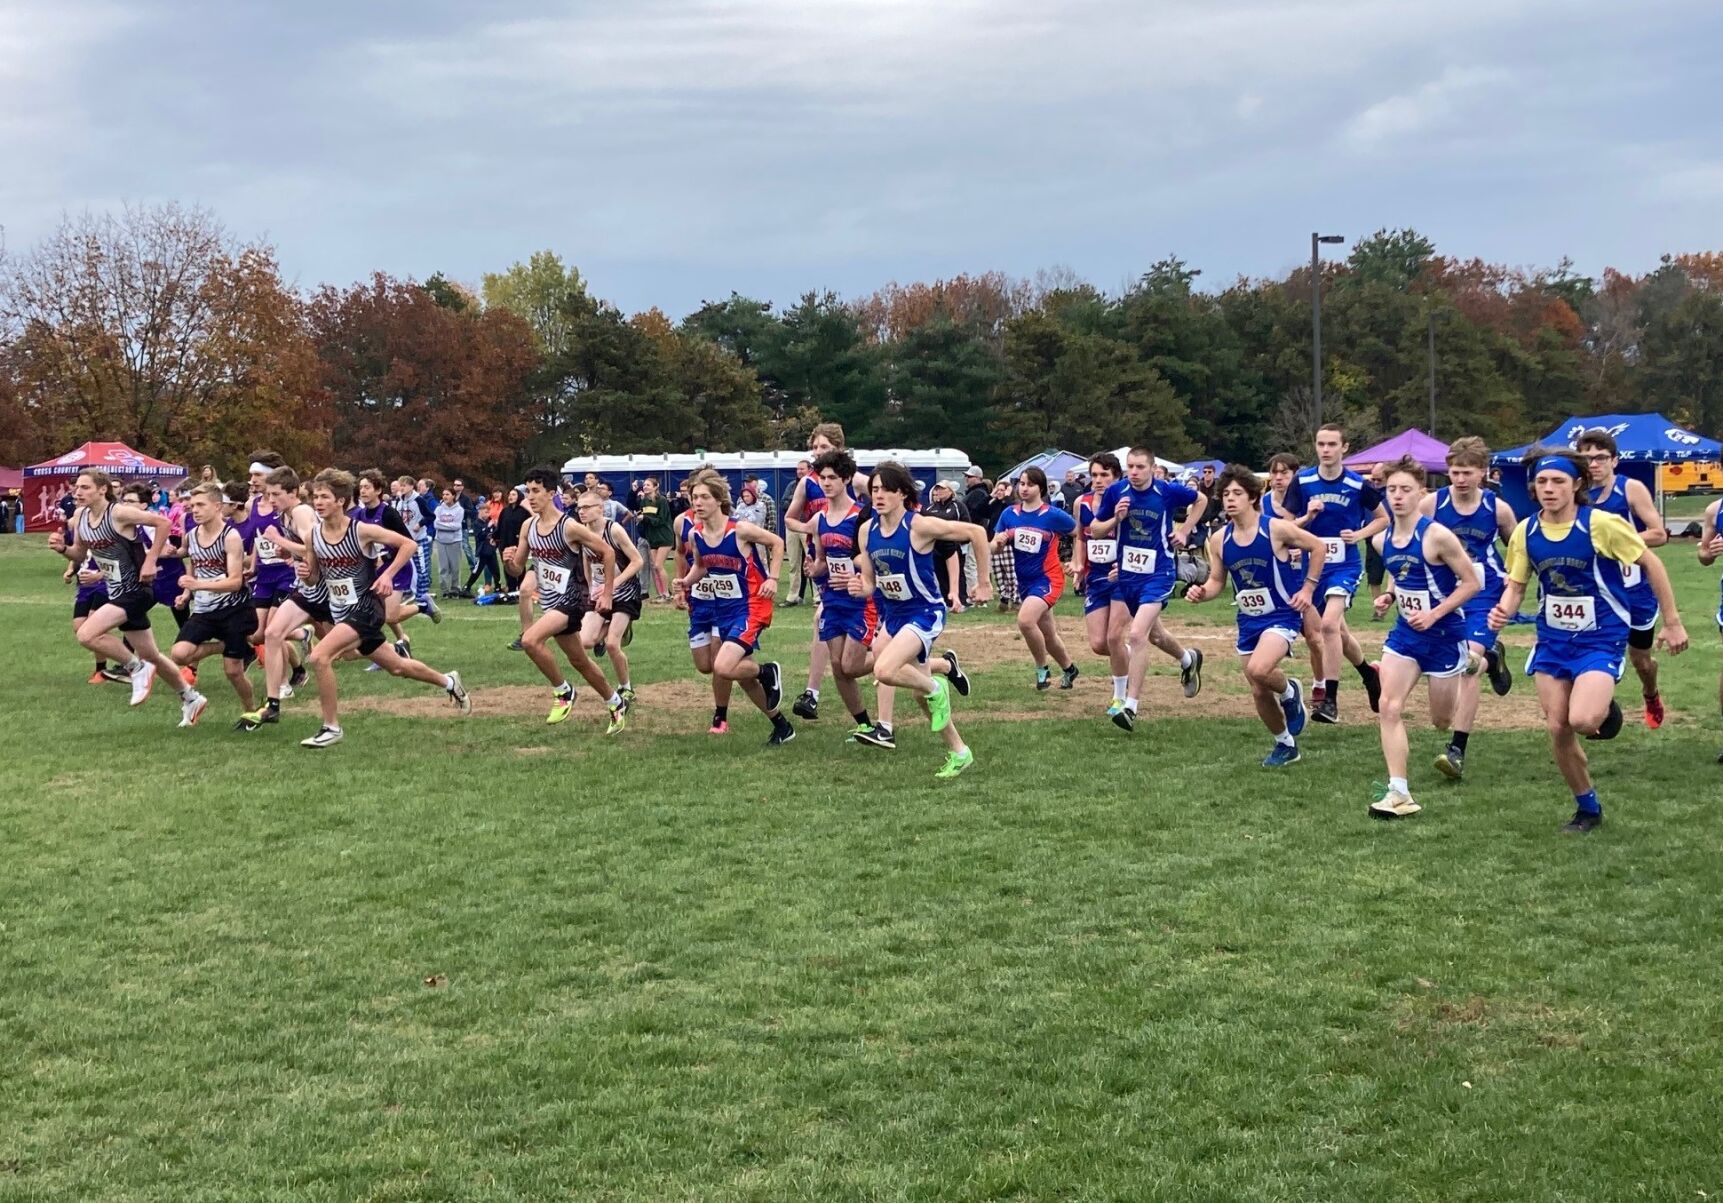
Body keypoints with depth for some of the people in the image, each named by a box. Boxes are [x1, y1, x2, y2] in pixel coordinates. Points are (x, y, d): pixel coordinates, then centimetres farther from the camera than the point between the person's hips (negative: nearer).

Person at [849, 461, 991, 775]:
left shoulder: (919, 525, -21)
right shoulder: (867, 531, -3)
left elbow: (976, 532, -17)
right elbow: (870, 582, 6)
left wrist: (984, 582, -11)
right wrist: (860, 588, -19)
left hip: (925, 613, -7)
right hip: (893, 614, 7)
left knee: (885, 670, -28)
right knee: (922, 694, 15)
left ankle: (936, 688, 1)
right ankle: (958, 752, 36)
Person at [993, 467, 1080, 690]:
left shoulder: (1053, 516, -12)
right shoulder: (1009, 514, 0)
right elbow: (994, 545, 3)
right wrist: (999, 541, -19)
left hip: (1048, 578, -6)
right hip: (1024, 580, 6)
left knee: (1025, 620, -28)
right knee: (1048, 635, 17)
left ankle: (1042, 670, -8)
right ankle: (1069, 668, 42)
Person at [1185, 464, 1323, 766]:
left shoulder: (1276, 529, -16)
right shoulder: (1219, 540, -2)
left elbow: (1317, 547, -3)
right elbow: (1216, 581, 8)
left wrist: (1308, 588, -6)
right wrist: (1201, 593, -14)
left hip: (1282, 616, -6)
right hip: (1248, 620, 6)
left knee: (1258, 670, -31)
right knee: (1259, 692, 9)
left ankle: (1289, 692, 3)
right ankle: (1286, 745, 33)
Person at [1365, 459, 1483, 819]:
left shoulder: (1437, 536, -19)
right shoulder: (1381, 541, 1)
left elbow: (1471, 583, -14)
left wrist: (1434, 614, -21)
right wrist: (1389, 598, -2)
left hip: (1444, 633, -5)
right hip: (1405, 631, 5)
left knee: (1441, 722, 9)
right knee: (1389, 708, -11)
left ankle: (1470, 663, 42)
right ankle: (1399, 793, -8)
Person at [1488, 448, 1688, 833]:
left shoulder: (1601, 524, -17)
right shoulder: (1525, 532, -4)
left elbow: (1651, 563, -7)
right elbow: (1516, 585, 8)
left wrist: (1672, 623, -4)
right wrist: (1504, 611, -15)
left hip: (1601, 639, -5)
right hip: (1553, 640, 5)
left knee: (1582, 720, -26)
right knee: (1557, 730, 3)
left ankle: (1605, 709, 12)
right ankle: (1588, 808, 24)